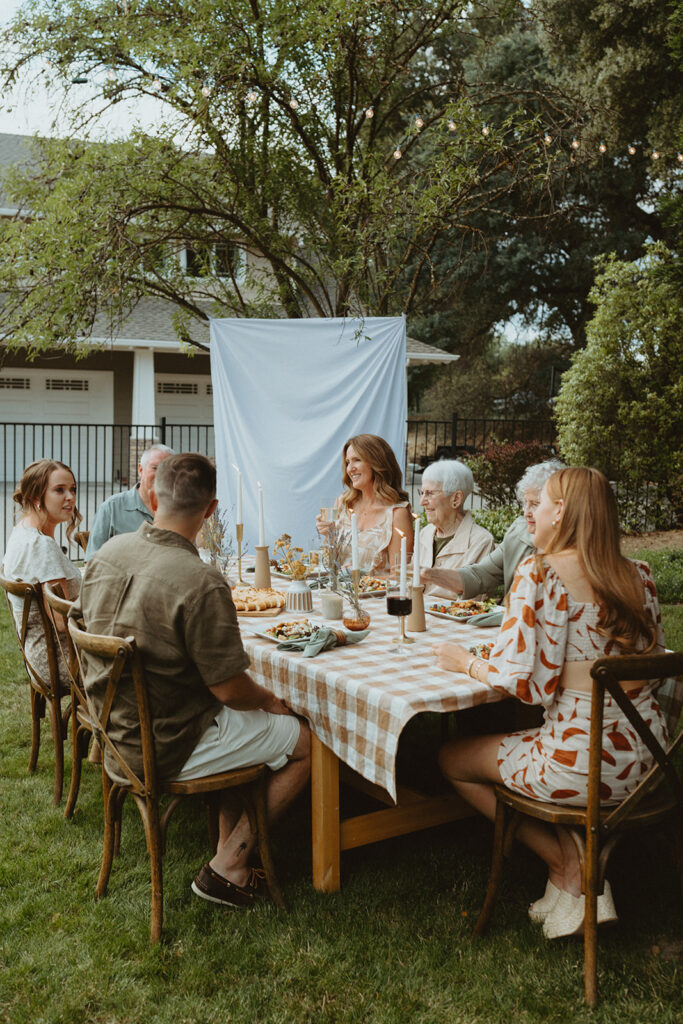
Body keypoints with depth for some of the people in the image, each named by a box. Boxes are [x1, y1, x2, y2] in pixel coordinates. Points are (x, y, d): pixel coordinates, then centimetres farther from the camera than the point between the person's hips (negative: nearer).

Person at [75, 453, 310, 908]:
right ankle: (226, 866, 13)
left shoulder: (108, 552, -5)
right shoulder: (202, 583, -29)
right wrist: (269, 700, 0)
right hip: (169, 746, -8)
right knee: (307, 741, 6)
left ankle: (229, 848, 27)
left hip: (114, 724, 8)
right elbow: (229, 689, -23)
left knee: (245, 720, 27)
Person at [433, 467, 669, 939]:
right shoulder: (639, 575, 5)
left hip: (582, 762, -7)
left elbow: (521, 682, -18)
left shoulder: (538, 573, -14)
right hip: (648, 760, 8)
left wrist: (465, 661, 0)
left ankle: (570, 864, 12)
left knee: (451, 759, 16)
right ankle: (581, 853, 17)